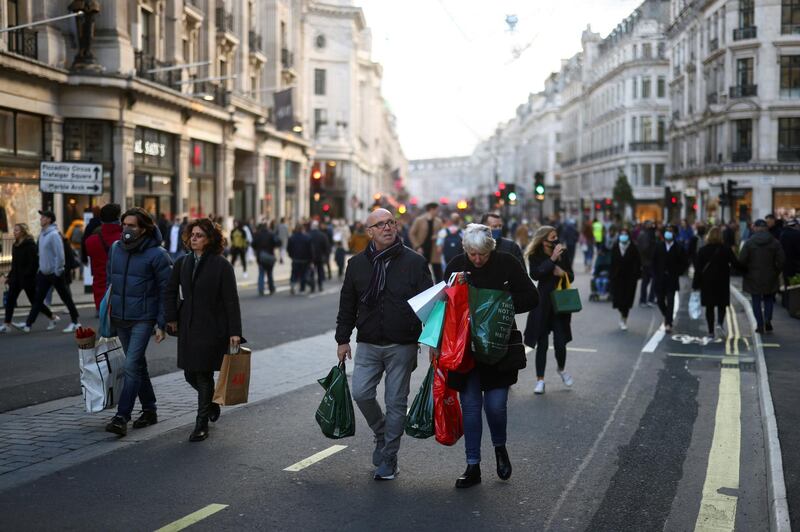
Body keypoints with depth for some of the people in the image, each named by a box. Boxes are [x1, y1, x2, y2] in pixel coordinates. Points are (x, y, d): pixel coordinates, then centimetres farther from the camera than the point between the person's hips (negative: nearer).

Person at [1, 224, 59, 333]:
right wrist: (9, 276, 13)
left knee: (34, 300, 1)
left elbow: (34, 262, -18)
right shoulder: (15, 245, 12)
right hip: (16, 278, 8)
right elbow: (14, 263, 18)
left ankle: (53, 317, 17)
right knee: (10, 300, 1)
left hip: (28, 278, -8)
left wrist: (27, 274, -23)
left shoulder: (30, 244, -13)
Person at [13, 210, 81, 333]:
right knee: (37, 299, 7)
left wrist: (58, 272, -19)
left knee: (66, 298, 3)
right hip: (44, 273, 8)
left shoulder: (54, 234, -18)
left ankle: (75, 322, 13)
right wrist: (40, 268, 17)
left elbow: (60, 255, -22)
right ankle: (28, 324, 7)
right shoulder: (42, 234, 9)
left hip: (55, 273, -8)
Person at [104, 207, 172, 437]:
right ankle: (149, 410, 27)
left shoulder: (157, 255, -12)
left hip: (143, 319, -6)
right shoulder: (115, 249, 5)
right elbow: (109, 280, 16)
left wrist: (162, 324, -12)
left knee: (132, 366, -13)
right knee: (138, 365, 15)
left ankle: (122, 417, -12)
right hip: (119, 318, 6)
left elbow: (166, 291, -9)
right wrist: (106, 314, 13)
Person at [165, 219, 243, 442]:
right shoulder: (182, 263, 7)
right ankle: (212, 399, 39)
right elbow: (170, 292, 16)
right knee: (190, 374, 10)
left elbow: (231, 300, -10)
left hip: (212, 329, -5)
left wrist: (235, 332, -14)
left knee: (204, 375, -2)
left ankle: (201, 425, 9)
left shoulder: (221, 265, -9)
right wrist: (172, 318, 5)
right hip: (188, 328, 5)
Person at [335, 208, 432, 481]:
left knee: (396, 402, 3)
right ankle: (381, 433, 24)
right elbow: (347, 305, 12)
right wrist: (343, 339, 9)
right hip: (368, 345, 2)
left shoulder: (414, 262, -3)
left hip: (402, 346, -2)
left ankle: (388, 458, 16)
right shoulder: (357, 263, 6)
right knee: (361, 393, -6)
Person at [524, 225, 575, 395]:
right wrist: (552, 259, -24)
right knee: (542, 343, 2)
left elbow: (571, 277, 11)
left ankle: (562, 369, 29)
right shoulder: (535, 256, -5)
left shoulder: (562, 254, 2)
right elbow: (535, 274, -22)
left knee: (560, 342, -1)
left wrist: (563, 273, -11)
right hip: (543, 303, -2)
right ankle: (540, 380, 12)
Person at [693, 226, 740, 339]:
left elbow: (698, 268, -4)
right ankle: (719, 324, -18)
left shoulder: (702, 250, -3)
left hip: (707, 282, 1)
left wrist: (696, 283, -1)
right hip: (722, 282, -1)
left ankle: (711, 331, 10)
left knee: (709, 307, 9)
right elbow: (735, 264, -9)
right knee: (721, 305, 7)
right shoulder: (726, 249, -6)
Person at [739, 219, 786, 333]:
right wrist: (777, 272, 8)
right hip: (770, 278, 2)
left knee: (756, 301, 8)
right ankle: (768, 319, -3)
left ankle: (760, 325, 6)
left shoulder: (749, 242, -8)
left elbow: (742, 260, -11)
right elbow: (781, 260, -5)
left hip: (753, 278, -1)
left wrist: (746, 272, 5)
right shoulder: (775, 242, -3)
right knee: (768, 299, 17)